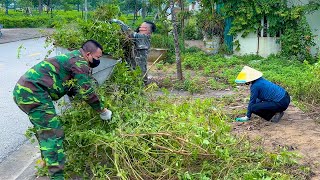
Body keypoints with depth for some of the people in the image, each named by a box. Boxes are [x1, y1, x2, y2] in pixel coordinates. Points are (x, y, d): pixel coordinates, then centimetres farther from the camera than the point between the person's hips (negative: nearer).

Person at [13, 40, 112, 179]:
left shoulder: (72, 58, 23)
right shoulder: (80, 63, -8)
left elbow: (72, 88, 32)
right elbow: (86, 92, -11)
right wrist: (102, 111, 0)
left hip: (21, 90, 11)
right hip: (33, 93, -11)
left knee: (43, 127, 25)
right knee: (52, 132, -11)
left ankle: (47, 161, 40)